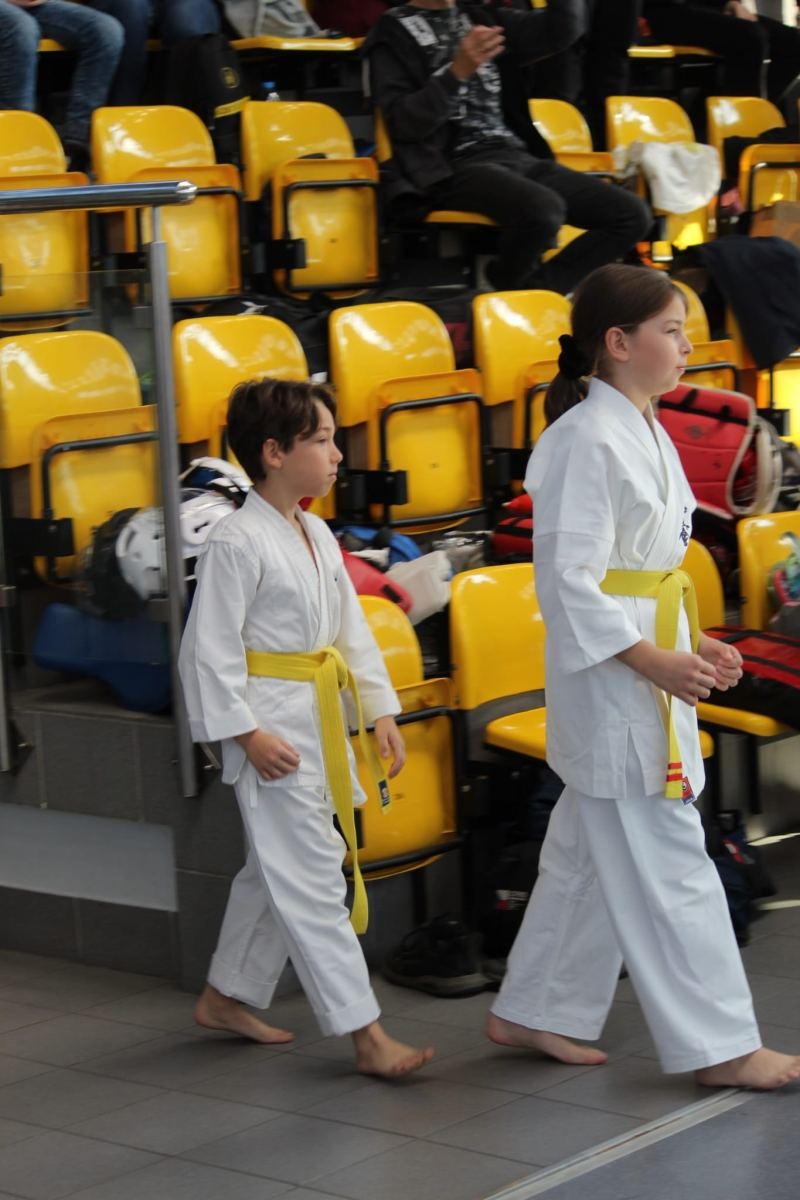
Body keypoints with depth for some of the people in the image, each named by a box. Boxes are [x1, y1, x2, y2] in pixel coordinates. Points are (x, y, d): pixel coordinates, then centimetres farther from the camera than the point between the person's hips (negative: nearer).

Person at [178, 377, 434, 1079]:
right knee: (311, 878, -8)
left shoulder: (317, 536, 12)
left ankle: (226, 997, 33)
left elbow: (351, 629, 16)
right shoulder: (238, 543, -15)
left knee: (276, 870, 18)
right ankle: (367, 1036, -8)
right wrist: (244, 731, -19)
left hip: (318, 722, 10)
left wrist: (382, 710, 11)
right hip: (272, 730, -9)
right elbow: (210, 648, -15)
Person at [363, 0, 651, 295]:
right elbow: (403, 123, -9)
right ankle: (505, 290, -7)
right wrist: (456, 72, -20)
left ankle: (534, 290, -5)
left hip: (517, 157, 7)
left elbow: (561, 30, 9)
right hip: (455, 166, -6)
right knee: (543, 209, -36)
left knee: (633, 214, -8)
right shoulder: (393, 33, 3)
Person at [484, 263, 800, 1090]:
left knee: (590, 852, 16)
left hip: (648, 678, 10)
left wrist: (690, 648, 11)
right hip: (609, 683, -10)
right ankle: (718, 1046, 3)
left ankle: (532, 1013, 28)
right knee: (667, 865, -4)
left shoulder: (643, 433, 12)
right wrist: (652, 661, -22)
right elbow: (568, 578, -21)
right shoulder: (587, 440, -17)